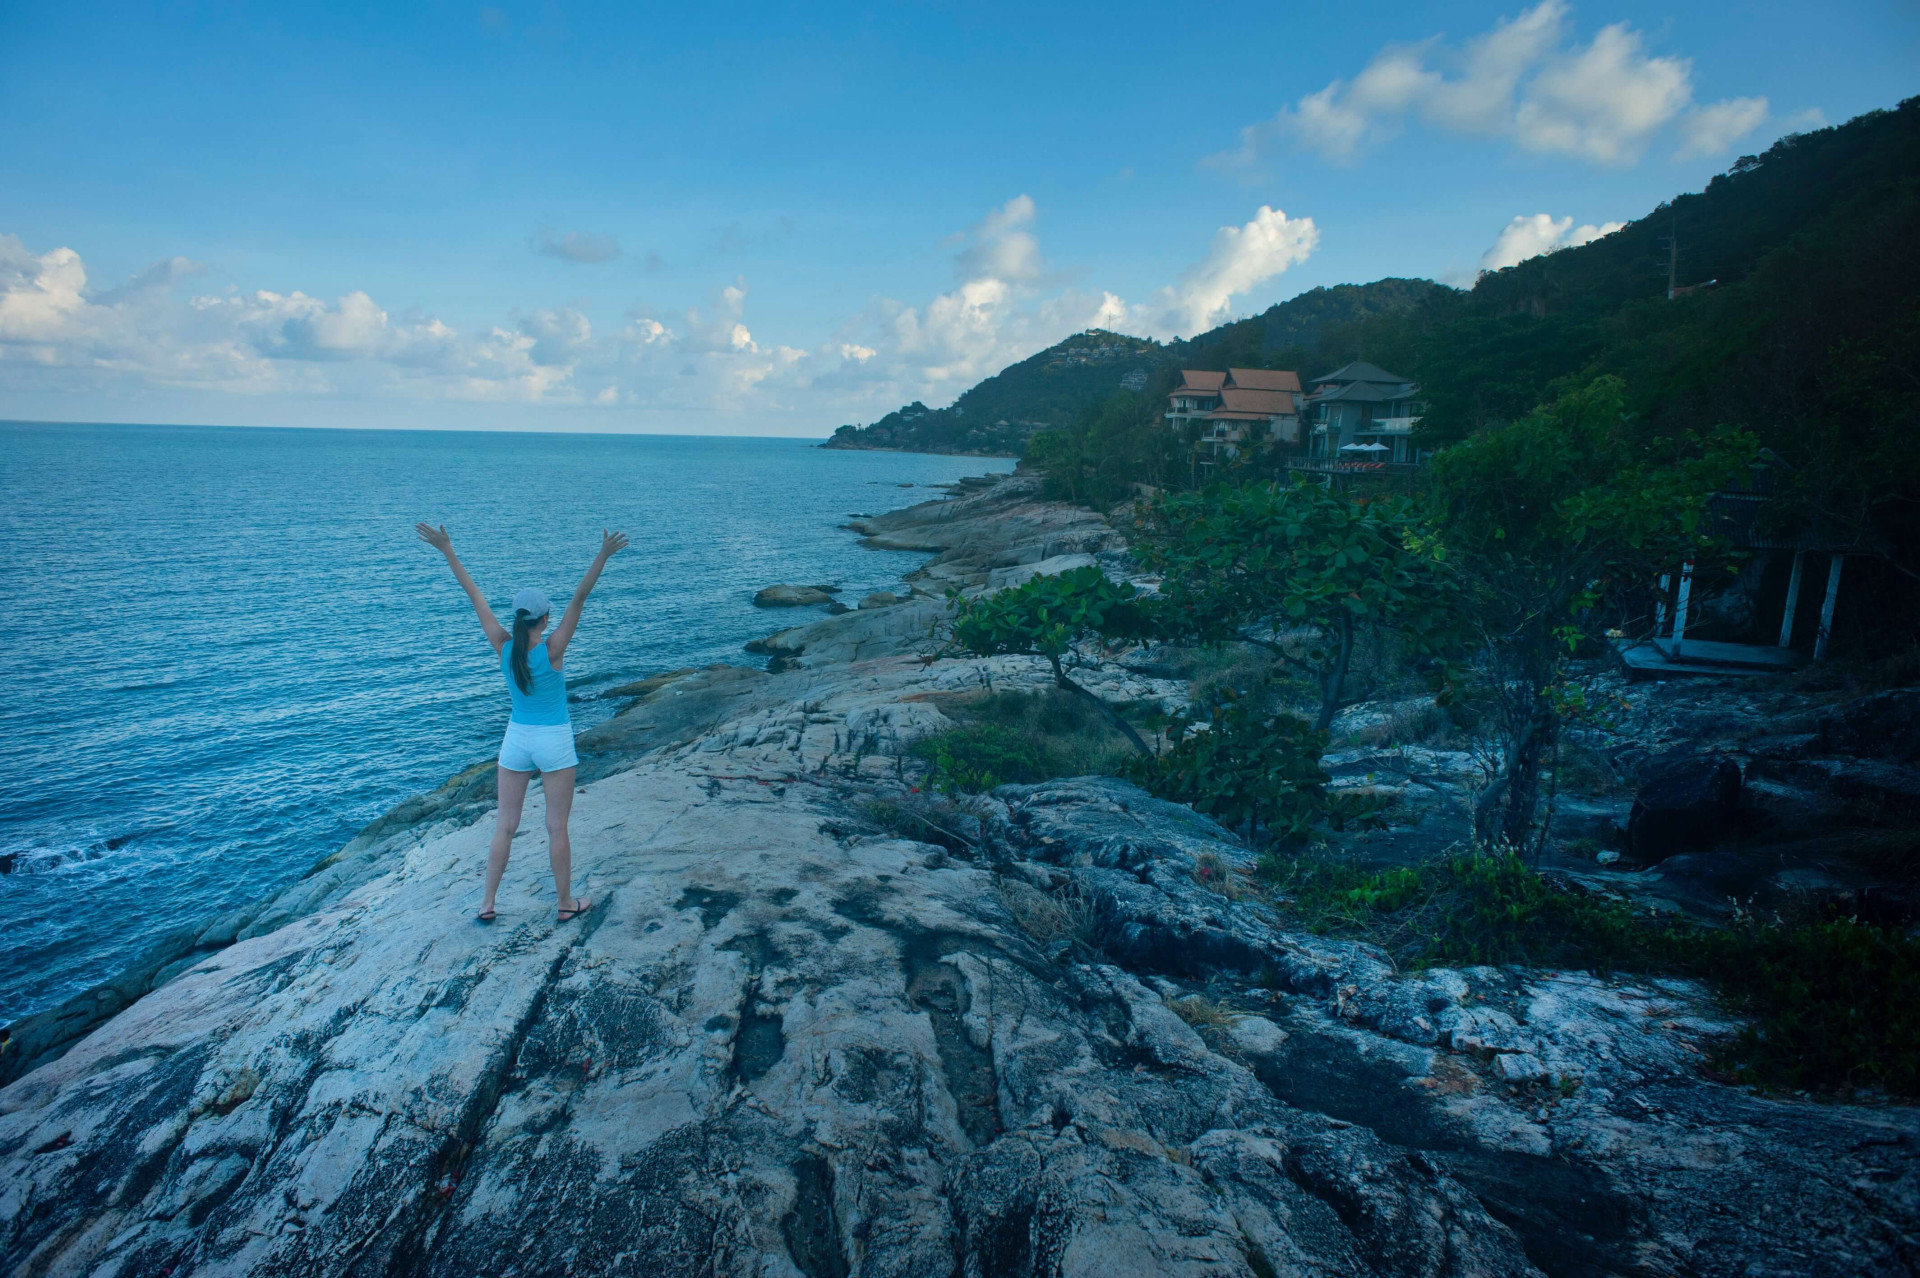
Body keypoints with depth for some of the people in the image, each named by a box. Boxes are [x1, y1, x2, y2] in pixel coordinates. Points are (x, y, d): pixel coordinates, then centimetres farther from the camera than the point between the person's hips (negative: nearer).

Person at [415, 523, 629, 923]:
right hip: (554, 741, -4)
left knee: (504, 825, 13)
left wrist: (447, 550, -2)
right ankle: (566, 903, 17)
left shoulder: (504, 647, -8)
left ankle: (487, 903, 19)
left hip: (516, 738, 4)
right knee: (557, 828, 6)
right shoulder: (551, 650, -17)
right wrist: (602, 556, -30)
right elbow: (579, 598, -25)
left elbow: (475, 595, -6)